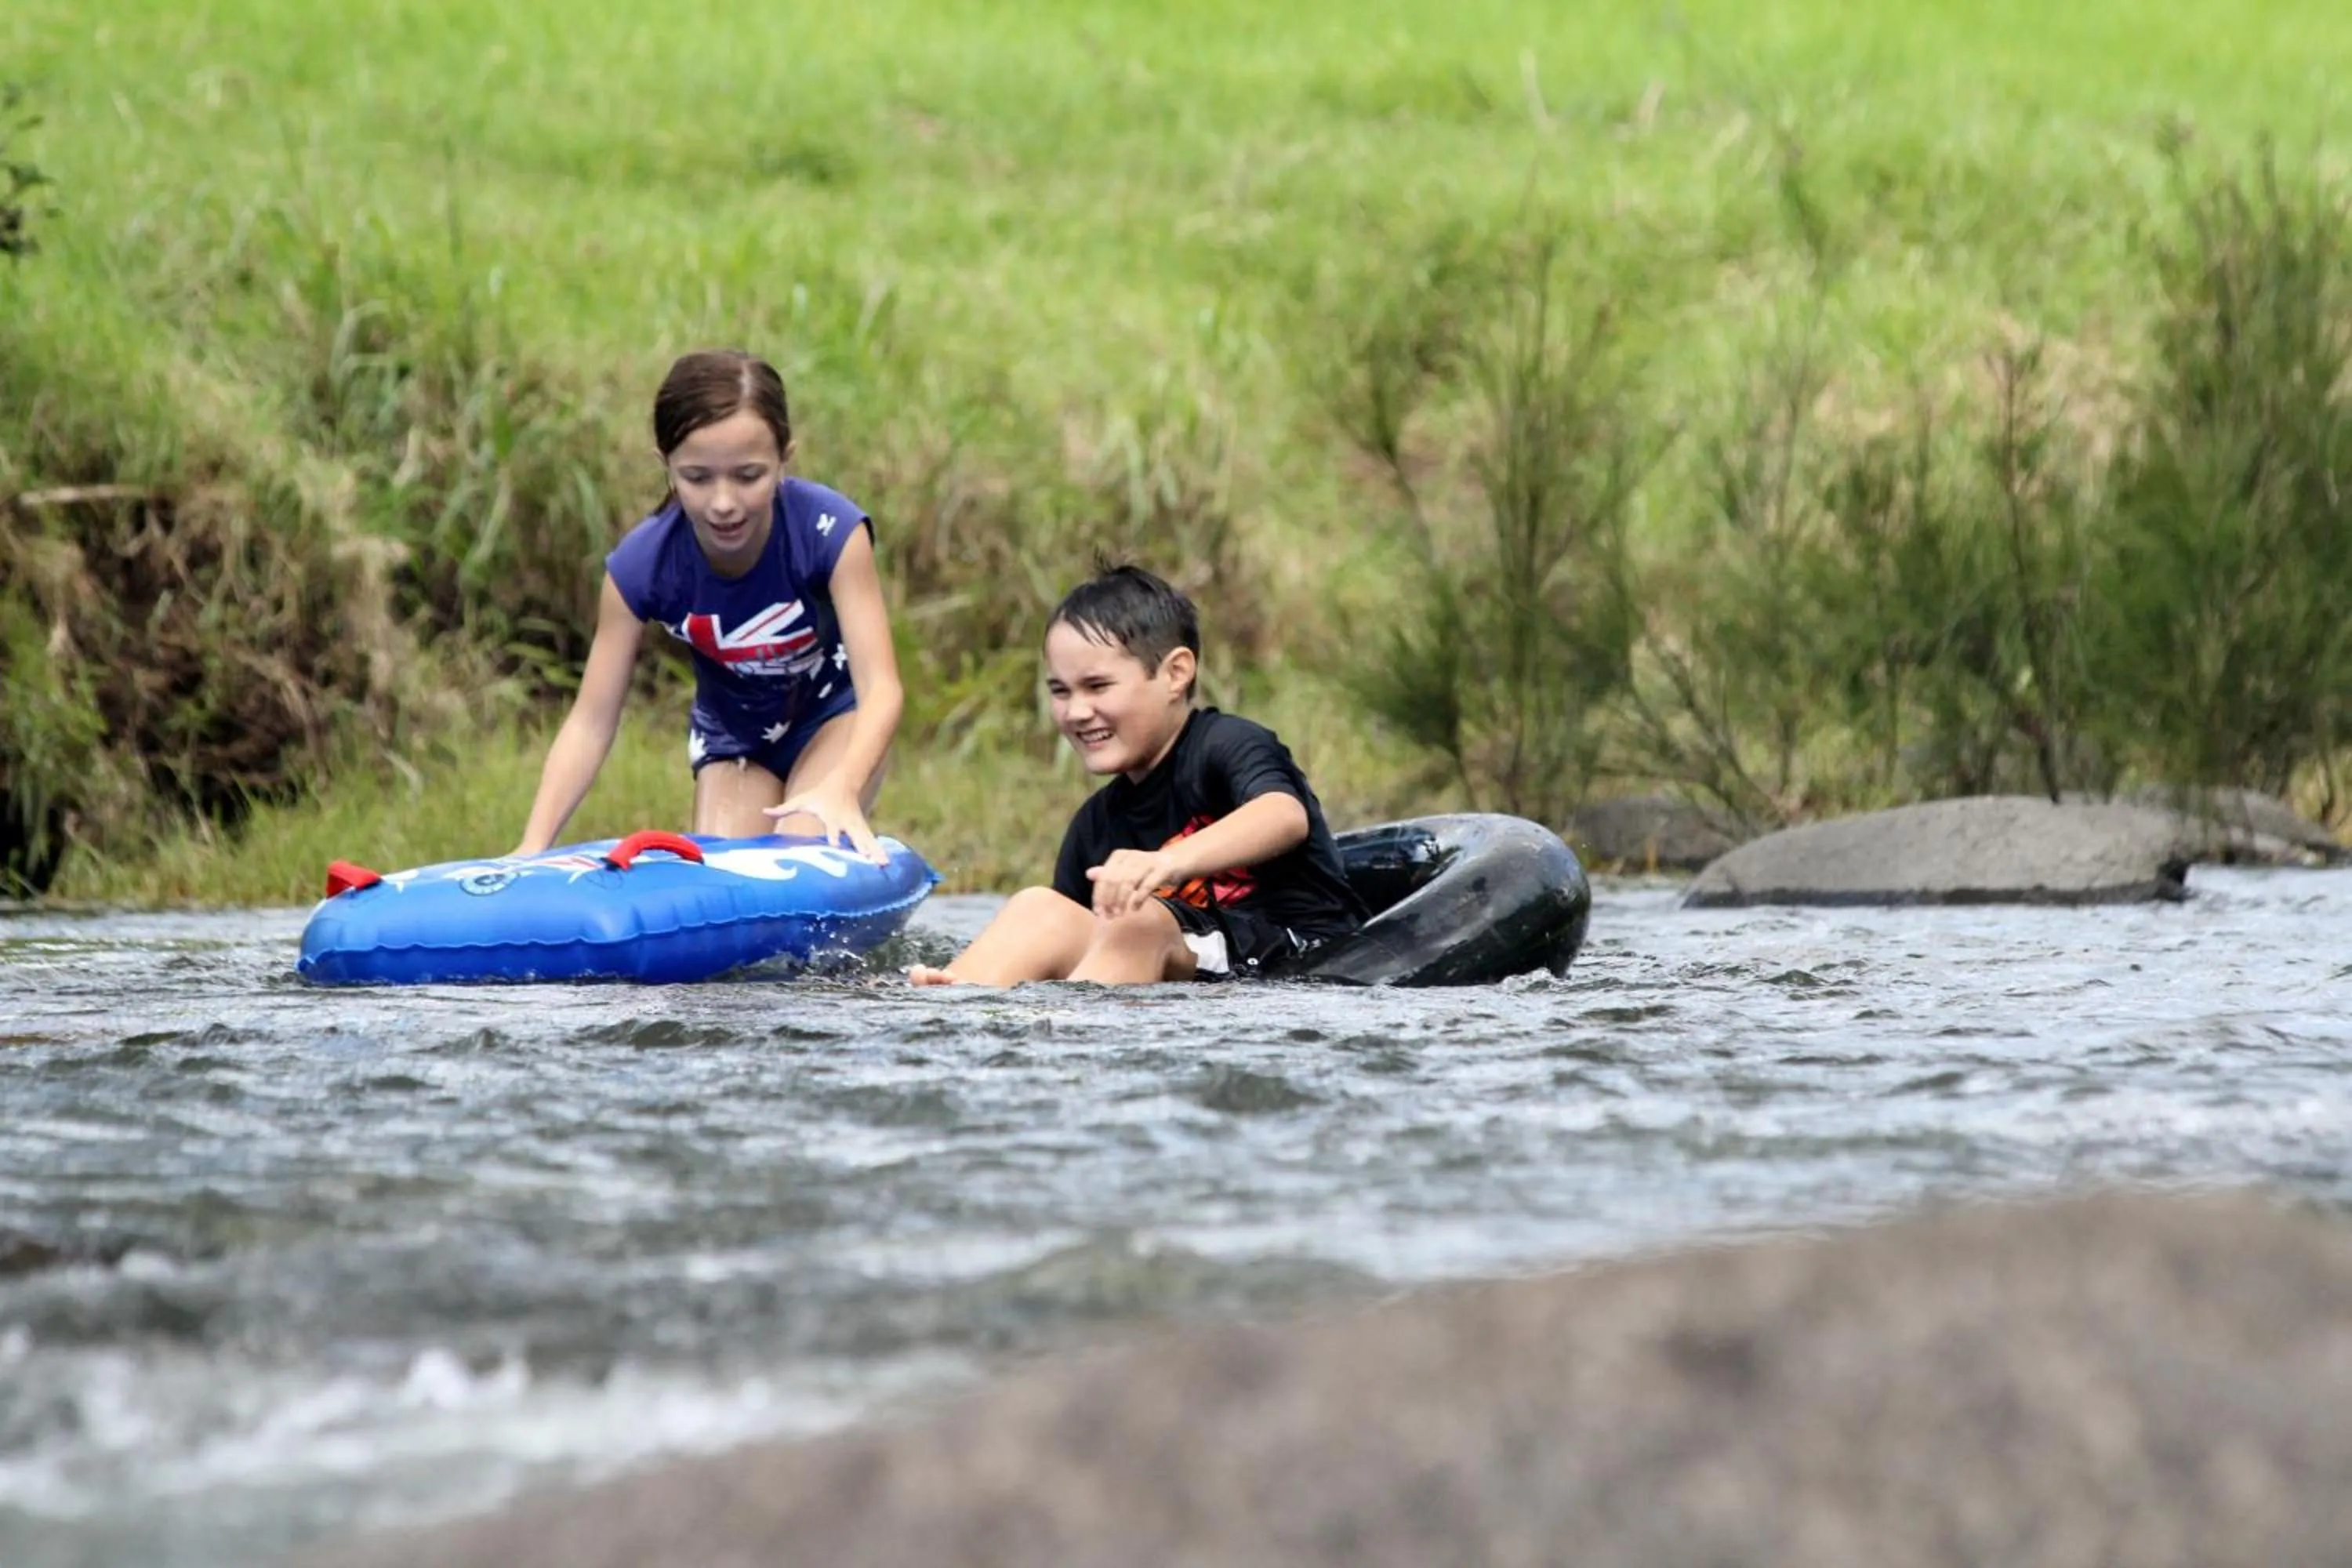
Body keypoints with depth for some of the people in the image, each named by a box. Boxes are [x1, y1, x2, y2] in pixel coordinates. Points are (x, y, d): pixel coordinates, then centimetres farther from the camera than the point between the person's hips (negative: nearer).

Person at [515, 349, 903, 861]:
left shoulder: (830, 532, -33)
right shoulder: (641, 565, -28)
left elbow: (881, 687, -38)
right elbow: (592, 721, -24)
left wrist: (843, 789, -58)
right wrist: (534, 848, -37)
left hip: (833, 716, -3)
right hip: (732, 737, 3)